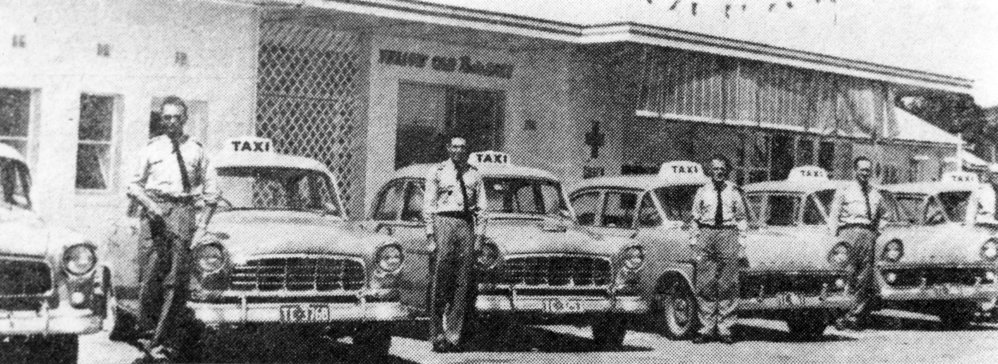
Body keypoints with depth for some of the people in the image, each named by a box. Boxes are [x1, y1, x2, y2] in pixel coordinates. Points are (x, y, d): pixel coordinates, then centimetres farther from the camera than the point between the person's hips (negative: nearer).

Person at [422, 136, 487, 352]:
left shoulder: (474, 174, 14)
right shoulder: (437, 172, 8)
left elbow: (481, 206, 14)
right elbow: (428, 203, 6)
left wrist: (478, 233, 5)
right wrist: (430, 232, -1)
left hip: (466, 224, 3)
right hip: (444, 220, -2)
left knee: (464, 280, -2)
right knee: (441, 277, -8)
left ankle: (454, 334, 3)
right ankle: (437, 335, -6)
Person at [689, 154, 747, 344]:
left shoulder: (734, 192, 8)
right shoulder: (702, 192, 8)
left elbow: (741, 218, 15)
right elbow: (695, 217, 13)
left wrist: (742, 235, 4)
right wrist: (694, 238, 5)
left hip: (728, 233, 0)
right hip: (706, 233, 0)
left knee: (728, 284, -2)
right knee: (705, 284, -1)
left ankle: (725, 329, 3)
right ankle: (706, 328, 5)